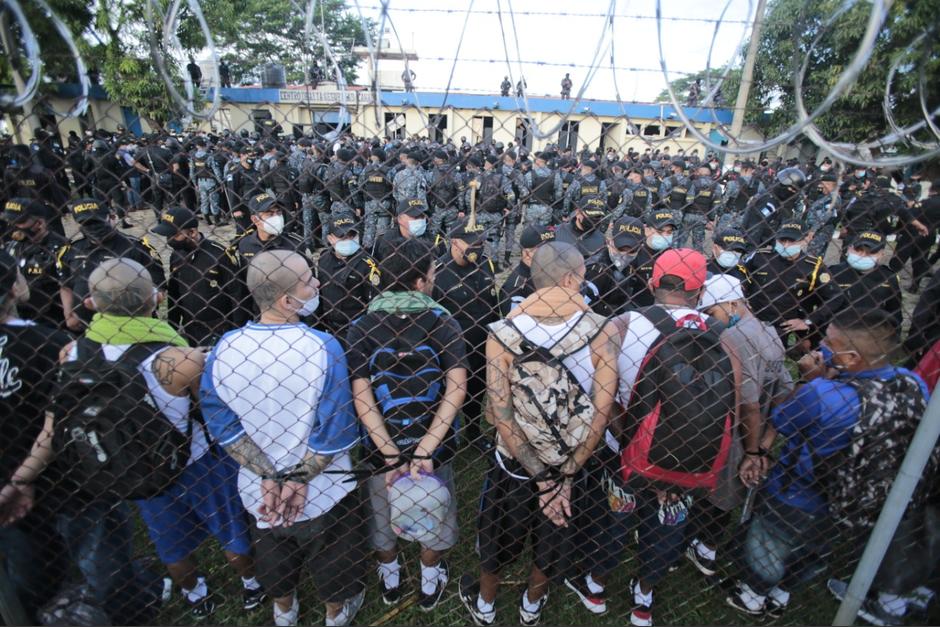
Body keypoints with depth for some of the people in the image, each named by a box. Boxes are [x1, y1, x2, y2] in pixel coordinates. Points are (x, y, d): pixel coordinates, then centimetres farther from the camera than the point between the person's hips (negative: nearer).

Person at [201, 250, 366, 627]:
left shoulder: (224, 348, -15)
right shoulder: (323, 347, -26)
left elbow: (222, 424, -11)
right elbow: (336, 429, -24)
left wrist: (269, 476, -10)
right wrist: (300, 478, -13)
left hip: (259, 488, 4)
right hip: (323, 489, -3)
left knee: (275, 561, 33)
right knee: (331, 560, 27)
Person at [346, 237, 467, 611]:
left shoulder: (360, 328, -11)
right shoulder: (443, 324, -14)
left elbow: (361, 398, -19)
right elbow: (456, 388, -23)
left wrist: (392, 455, -18)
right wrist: (424, 451, -23)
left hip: (380, 446, 1)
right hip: (433, 443, -1)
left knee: (382, 514, 28)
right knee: (433, 512, 26)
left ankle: (390, 580, 53)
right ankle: (430, 583, 49)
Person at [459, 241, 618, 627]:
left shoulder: (502, 334, -19)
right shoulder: (599, 331, -17)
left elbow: (501, 416, -22)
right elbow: (601, 414, -19)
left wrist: (542, 477, -15)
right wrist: (564, 475, -11)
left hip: (514, 465, 0)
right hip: (570, 466, 1)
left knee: (498, 539, 27)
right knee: (553, 543, 29)